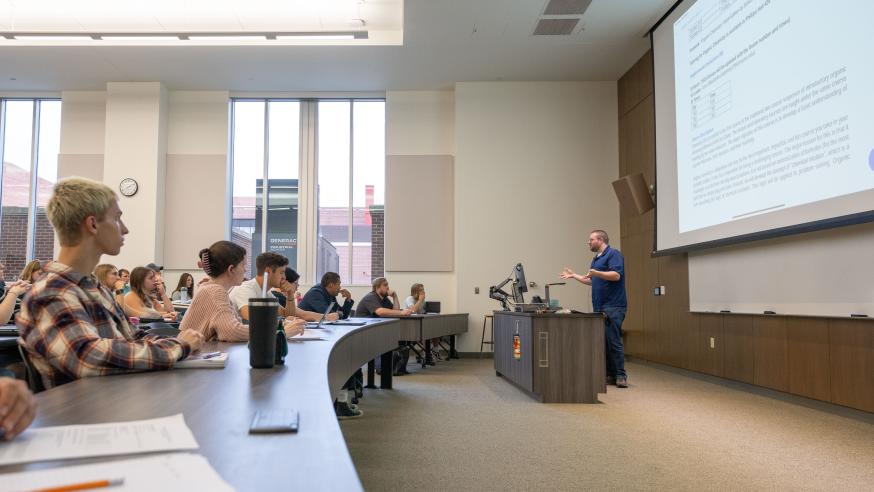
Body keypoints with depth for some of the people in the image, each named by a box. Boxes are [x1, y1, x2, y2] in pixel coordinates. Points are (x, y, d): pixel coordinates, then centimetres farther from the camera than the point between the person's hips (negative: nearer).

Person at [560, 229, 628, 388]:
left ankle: (621, 376, -3)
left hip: (613, 306, -9)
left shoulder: (613, 254, -7)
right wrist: (574, 276, 29)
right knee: (603, 342, 8)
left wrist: (597, 273, -30)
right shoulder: (596, 259, 21)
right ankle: (610, 375, 13)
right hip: (599, 307, 9)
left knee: (614, 342, -9)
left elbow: (616, 275, -20)